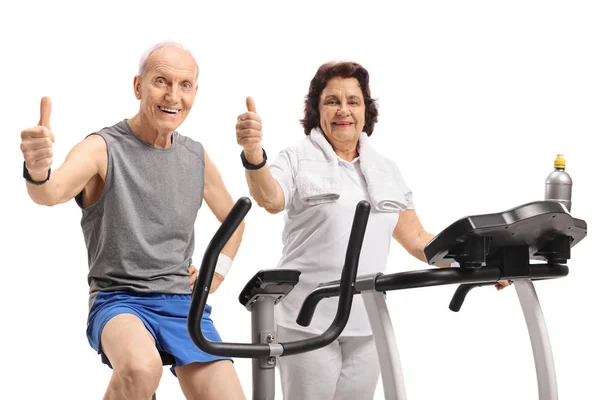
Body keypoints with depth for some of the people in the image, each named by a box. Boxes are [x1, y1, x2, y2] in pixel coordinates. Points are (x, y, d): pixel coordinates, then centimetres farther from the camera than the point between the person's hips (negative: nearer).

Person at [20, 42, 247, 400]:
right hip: (119, 300, -5)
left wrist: (217, 271, 10)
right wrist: (38, 172, -53)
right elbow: (52, 192, -30)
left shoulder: (197, 157, 9)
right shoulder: (103, 149, -8)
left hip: (183, 304, 5)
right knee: (141, 368, -38)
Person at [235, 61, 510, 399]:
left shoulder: (387, 171, 14)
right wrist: (254, 155, -42)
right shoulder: (298, 160, 0)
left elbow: (417, 239, 13)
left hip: (367, 325, 5)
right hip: (308, 322, -4)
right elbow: (270, 199, -21)